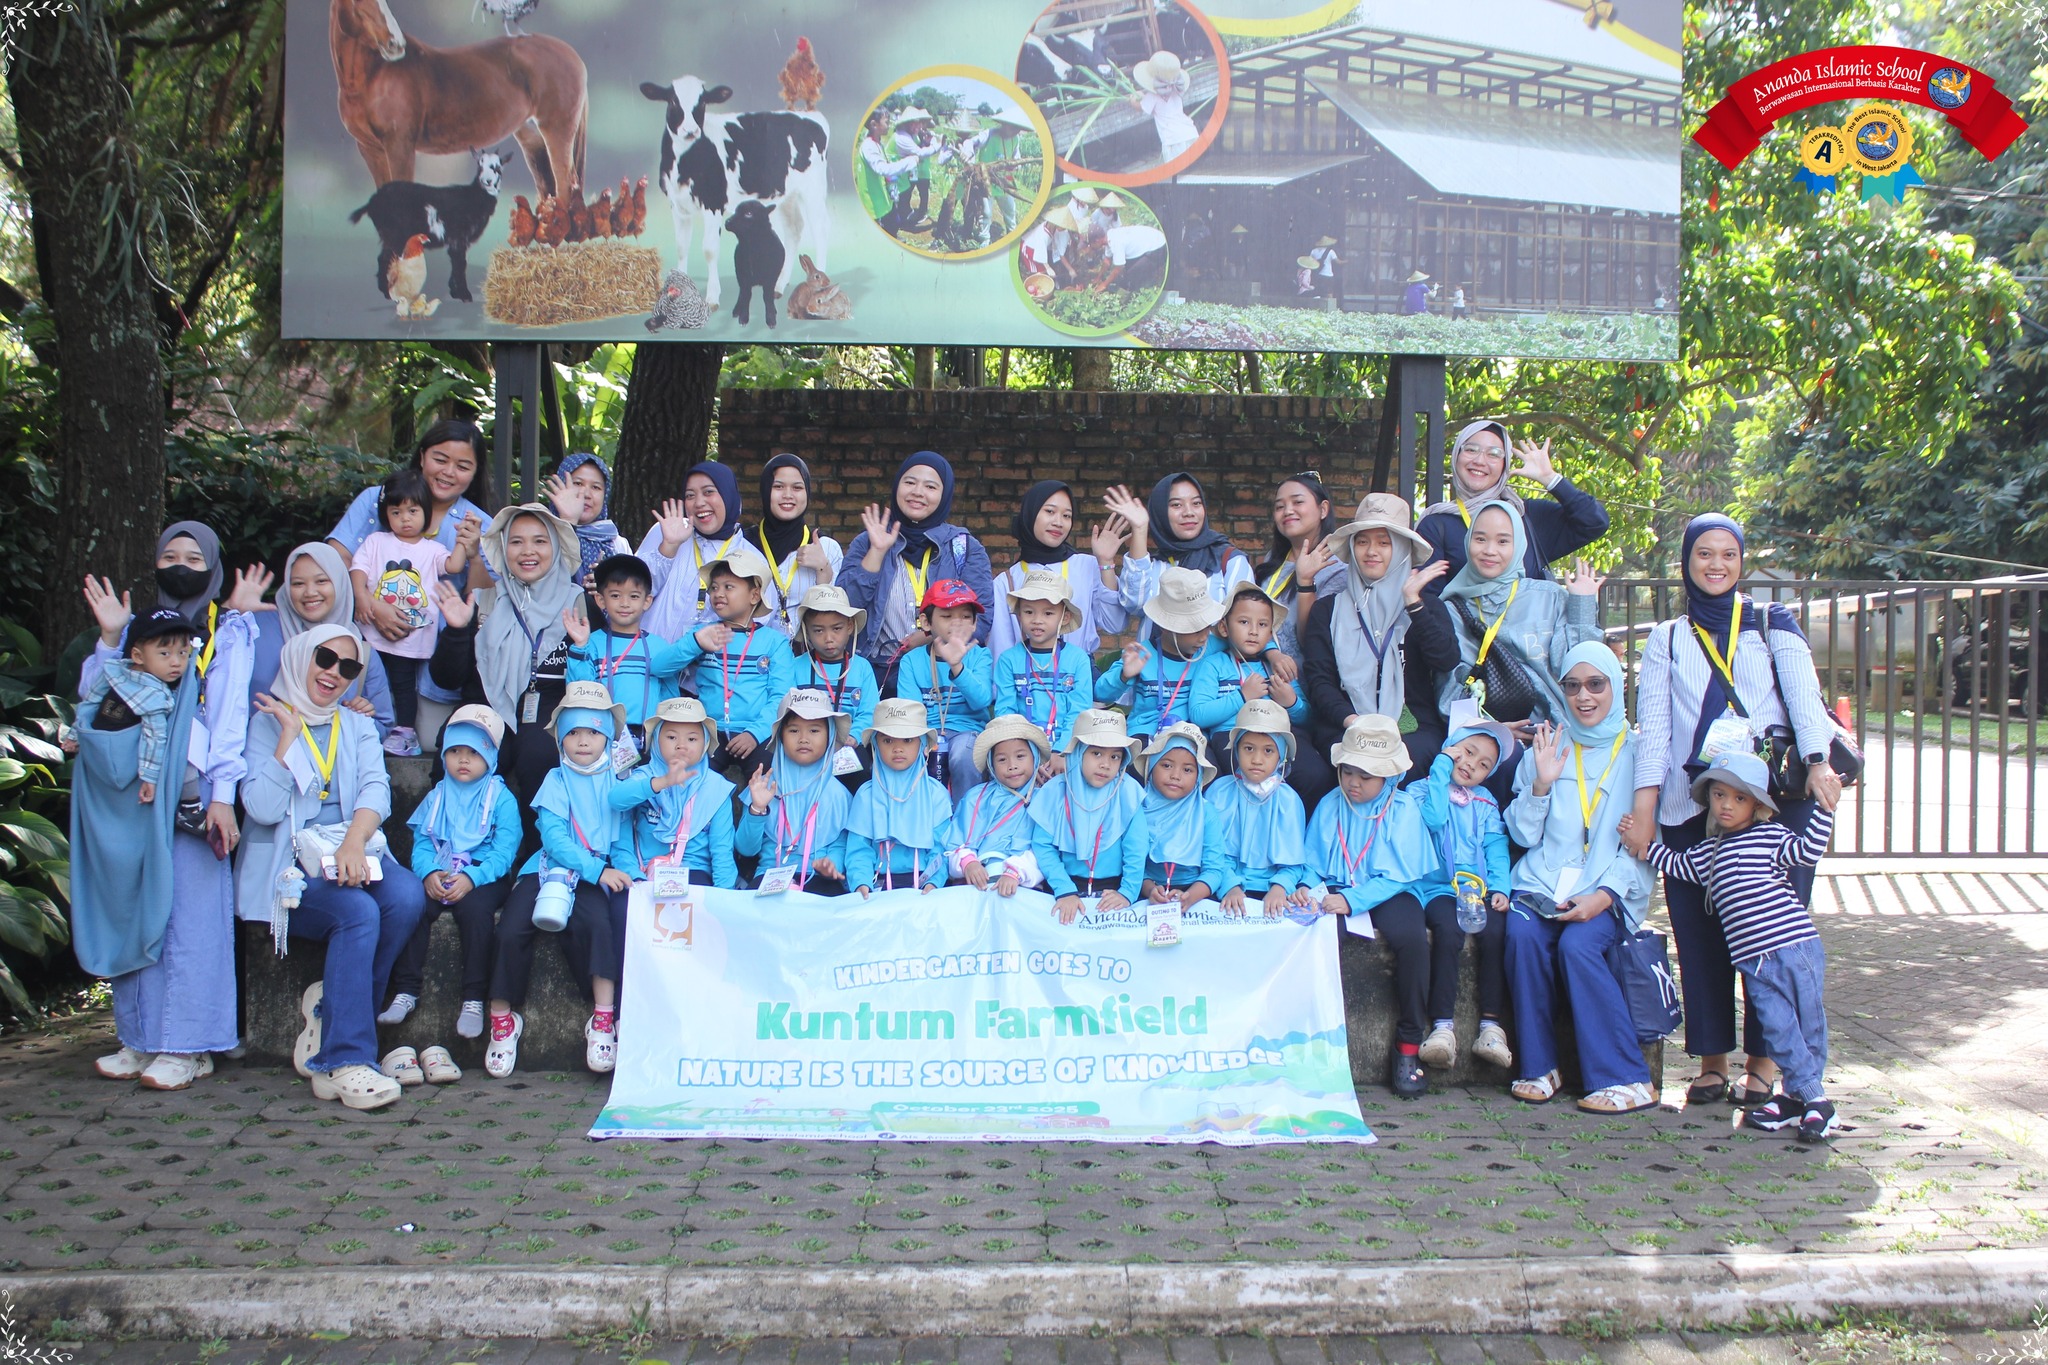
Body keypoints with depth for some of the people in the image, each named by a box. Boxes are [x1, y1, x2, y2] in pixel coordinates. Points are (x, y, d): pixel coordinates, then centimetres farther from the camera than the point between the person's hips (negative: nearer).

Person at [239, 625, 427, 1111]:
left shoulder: (358, 726, 19)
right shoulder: (268, 723, 6)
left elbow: (376, 789, 0)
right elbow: (263, 808, -9)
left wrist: (354, 840, -20)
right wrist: (291, 732, -7)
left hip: (355, 850, 4)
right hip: (292, 862, -4)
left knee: (408, 896, -28)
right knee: (358, 912, -32)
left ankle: (329, 1010, -13)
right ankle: (345, 1060, -28)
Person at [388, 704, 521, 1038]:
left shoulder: (501, 798, 3)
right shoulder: (436, 797, 17)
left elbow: (504, 850, -7)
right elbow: (421, 842, 7)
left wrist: (471, 878, -23)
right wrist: (429, 872, -16)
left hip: (484, 878, -4)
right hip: (438, 876, 4)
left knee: (475, 908, -33)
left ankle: (474, 999, -25)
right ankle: (406, 991, -18)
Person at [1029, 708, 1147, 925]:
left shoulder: (1128, 792, -2)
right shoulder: (1055, 791, -2)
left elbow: (1136, 849, -4)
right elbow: (1043, 845, -6)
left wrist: (1127, 892, -16)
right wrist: (1065, 891, -17)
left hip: (1112, 888, 0)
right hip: (1067, 885, 0)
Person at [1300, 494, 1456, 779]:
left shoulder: (1427, 604, 14)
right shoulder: (1327, 609, 13)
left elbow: (1447, 661, -4)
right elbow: (1317, 678, 3)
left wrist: (1412, 601, -9)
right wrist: (1349, 720, -15)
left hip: (1415, 727, 1)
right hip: (1342, 728, 0)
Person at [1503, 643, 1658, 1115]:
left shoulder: (1637, 753, 7)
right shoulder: (1546, 749, 14)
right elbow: (1523, 835, 10)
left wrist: (1605, 894, -15)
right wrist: (1540, 784, -7)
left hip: (1609, 889, -2)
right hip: (1542, 883, 2)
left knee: (1577, 944, -31)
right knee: (1523, 936, -28)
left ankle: (1626, 1079, -21)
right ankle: (1538, 1067, -15)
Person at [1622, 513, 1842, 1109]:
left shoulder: (1773, 625, 13)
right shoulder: (1666, 640, 16)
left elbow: (1804, 693, -2)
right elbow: (1652, 724, 6)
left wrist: (1818, 761, -21)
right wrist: (1644, 807, -5)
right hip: (1691, 807, 1)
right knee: (1700, 932, -1)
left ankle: (1763, 1061, 4)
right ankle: (1713, 1060, 8)